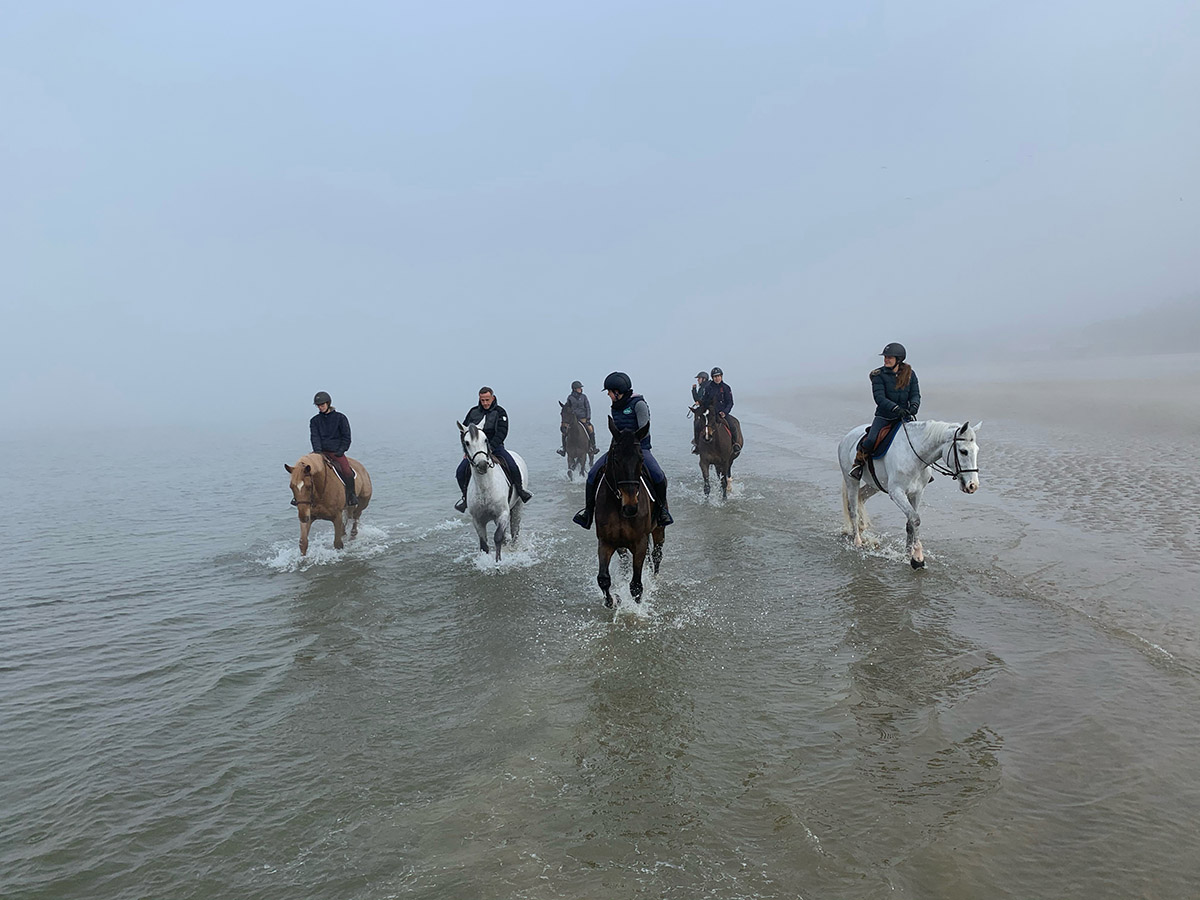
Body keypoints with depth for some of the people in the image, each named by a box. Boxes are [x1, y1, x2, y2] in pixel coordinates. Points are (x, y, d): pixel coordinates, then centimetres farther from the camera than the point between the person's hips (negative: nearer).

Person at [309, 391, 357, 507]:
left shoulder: (340, 418, 4)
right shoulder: (315, 420, 12)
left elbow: (346, 437, 3)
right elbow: (315, 436, 2)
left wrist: (340, 451, -9)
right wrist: (317, 450, -16)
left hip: (337, 452, -3)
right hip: (321, 452, 3)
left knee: (347, 472, -26)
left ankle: (351, 496, -9)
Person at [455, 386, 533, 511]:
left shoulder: (500, 412, -3)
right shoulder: (473, 412, 7)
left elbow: (501, 433, -13)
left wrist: (490, 447, -26)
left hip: (495, 446, -3)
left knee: (512, 466, -24)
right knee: (461, 471, -14)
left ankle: (520, 489, 1)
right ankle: (466, 496, 9)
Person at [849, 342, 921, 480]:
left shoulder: (910, 374, 4)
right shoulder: (878, 375, -6)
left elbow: (915, 395, 0)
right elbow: (880, 398, -16)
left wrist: (913, 407, -24)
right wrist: (897, 409, -29)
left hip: (904, 417, 3)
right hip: (884, 416, -3)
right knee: (871, 440, -24)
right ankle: (858, 463, 1)